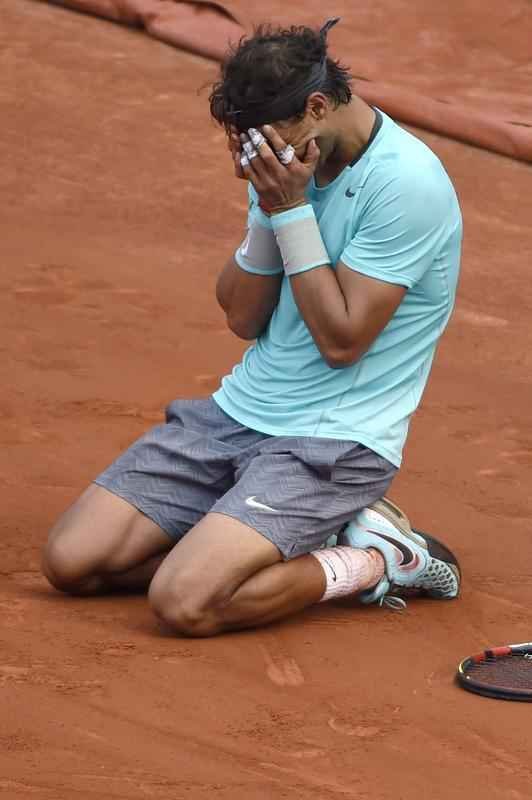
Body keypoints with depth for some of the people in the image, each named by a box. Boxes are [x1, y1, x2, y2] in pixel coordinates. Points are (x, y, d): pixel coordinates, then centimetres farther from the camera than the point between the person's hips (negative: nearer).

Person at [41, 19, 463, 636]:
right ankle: (314, 536, 5)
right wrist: (269, 209, -10)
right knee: (70, 561, -4)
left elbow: (341, 341, -18)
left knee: (185, 602, -26)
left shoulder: (408, 185, -18)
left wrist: (292, 208, -18)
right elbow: (242, 318, 5)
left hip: (335, 441, -8)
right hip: (236, 415, 8)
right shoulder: (288, 165, 6)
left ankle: (377, 562, -2)